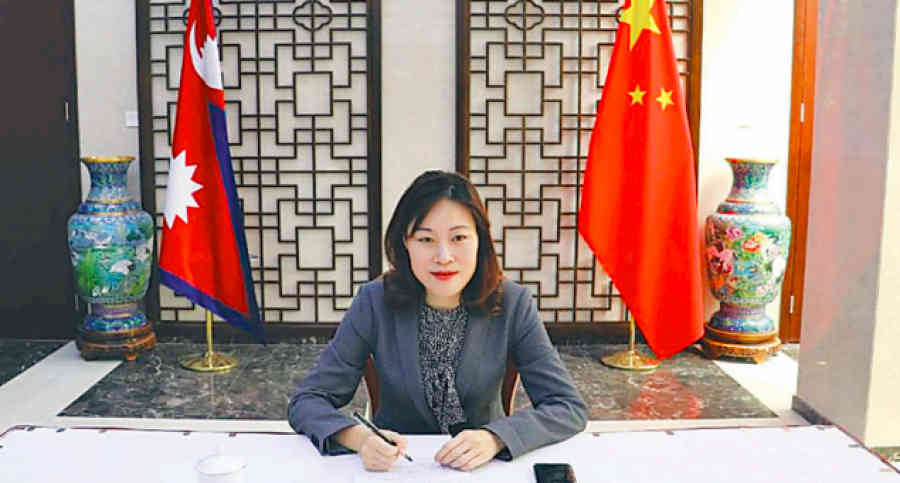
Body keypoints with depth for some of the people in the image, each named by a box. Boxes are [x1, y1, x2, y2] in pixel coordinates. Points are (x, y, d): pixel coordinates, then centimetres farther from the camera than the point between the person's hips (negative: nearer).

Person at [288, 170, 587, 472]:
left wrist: (495, 438, -27)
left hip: (483, 467, 1)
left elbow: (569, 407, -10)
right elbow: (307, 402, -8)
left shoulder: (512, 304, -10)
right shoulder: (375, 303, -10)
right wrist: (358, 437, -28)